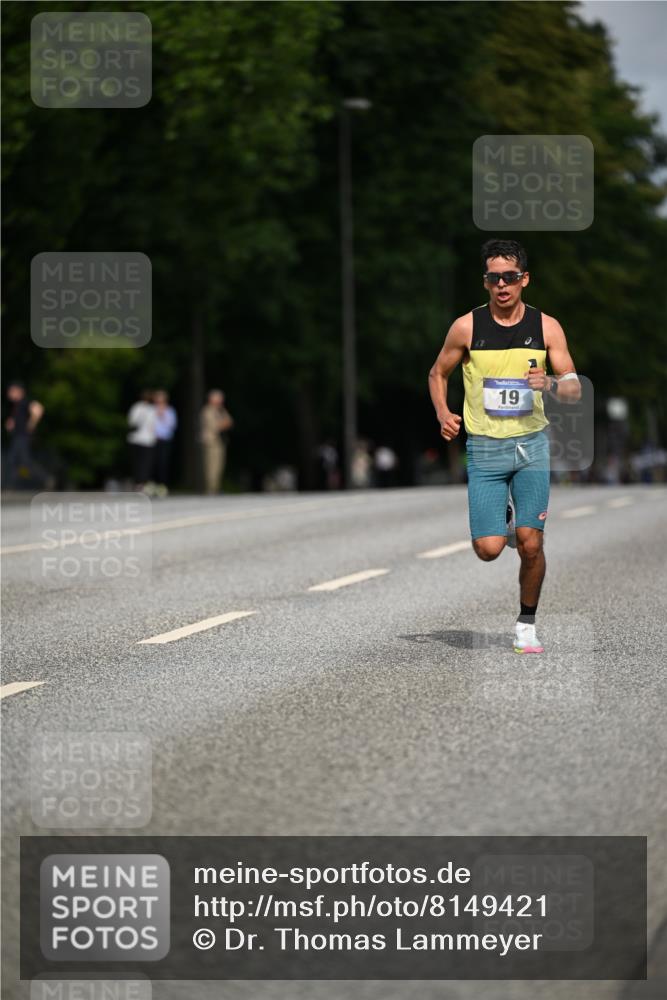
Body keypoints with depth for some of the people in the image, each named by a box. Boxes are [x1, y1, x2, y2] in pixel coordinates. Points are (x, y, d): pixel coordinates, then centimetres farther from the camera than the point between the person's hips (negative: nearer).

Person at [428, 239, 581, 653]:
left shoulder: (546, 327, -1)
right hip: (485, 448, 0)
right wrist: (443, 414, -6)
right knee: (488, 550, -7)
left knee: (530, 543, -8)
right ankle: (503, 519, 29)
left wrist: (551, 383, -21)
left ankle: (527, 624, 13)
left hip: (532, 445, 0)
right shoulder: (467, 327, -3)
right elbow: (438, 374, 12)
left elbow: (575, 390, 1)